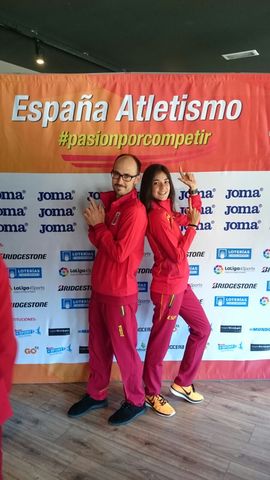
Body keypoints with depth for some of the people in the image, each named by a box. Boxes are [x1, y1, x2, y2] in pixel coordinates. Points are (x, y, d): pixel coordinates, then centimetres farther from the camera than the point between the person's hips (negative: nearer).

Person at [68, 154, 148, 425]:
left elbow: (119, 253, -22)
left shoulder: (135, 210, -18)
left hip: (120, 293, -8)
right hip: (99, 288, 8)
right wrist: (95, 225, -11)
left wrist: (98, 225, -13)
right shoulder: (109, 201, 8)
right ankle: (96, 395, 38)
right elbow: (99, 241, 9)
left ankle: (136, 401, 29)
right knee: (97, 345, 19)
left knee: (124, 350, 8)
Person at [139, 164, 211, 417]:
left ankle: (181, 383, 34)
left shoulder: (167, 212, 6)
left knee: (202, 328, 20)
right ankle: (152, 394, 29)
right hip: (167, 287, -10)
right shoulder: (156, 216, -22)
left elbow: (193, 215, 23)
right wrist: (192, 226, -11)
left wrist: (193, 190, 11)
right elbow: (178, 255, -21)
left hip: (180, 284, 10)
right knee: (160, 342, 6)